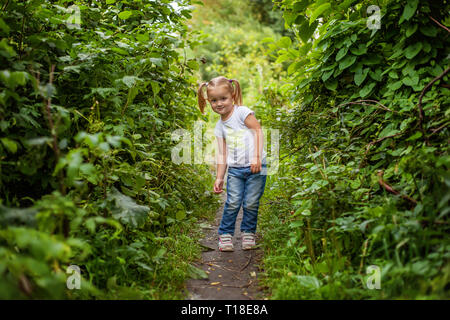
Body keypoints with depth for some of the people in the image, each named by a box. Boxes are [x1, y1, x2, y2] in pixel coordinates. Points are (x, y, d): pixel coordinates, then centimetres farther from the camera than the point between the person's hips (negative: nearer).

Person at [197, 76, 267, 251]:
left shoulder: (242, 112, -2)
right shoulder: (219, 126, 12)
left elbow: (258, 130, -8)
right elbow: (222, 153, 14)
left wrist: (256, 157, -16)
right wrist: (219, 178, 10)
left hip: (255, 167, -3)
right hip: (235, 169, 4)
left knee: (251, 203, -3)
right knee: (233, 203, -7)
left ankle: (248, 233, 16)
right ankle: (225, 234, 7)